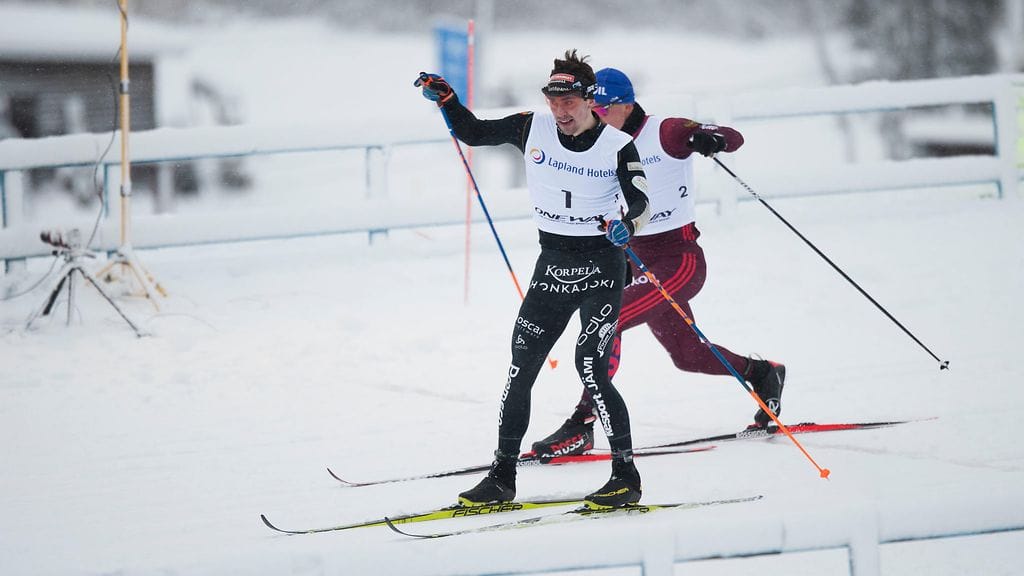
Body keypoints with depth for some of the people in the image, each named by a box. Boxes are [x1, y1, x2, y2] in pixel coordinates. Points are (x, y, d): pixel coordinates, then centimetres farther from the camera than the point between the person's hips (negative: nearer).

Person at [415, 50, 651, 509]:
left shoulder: (618, 146, -10)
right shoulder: (532, 129, -1)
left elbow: (640, 204, -12)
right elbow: (472, 133, 10)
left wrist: (626, 225, -34)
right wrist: (445, 98, -6)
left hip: (601, 266, -4)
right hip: (552, 263, 4)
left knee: (591, 369, -15)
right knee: (521, 369, 2)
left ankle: (626, 476, -7)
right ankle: (503, 475, 12)